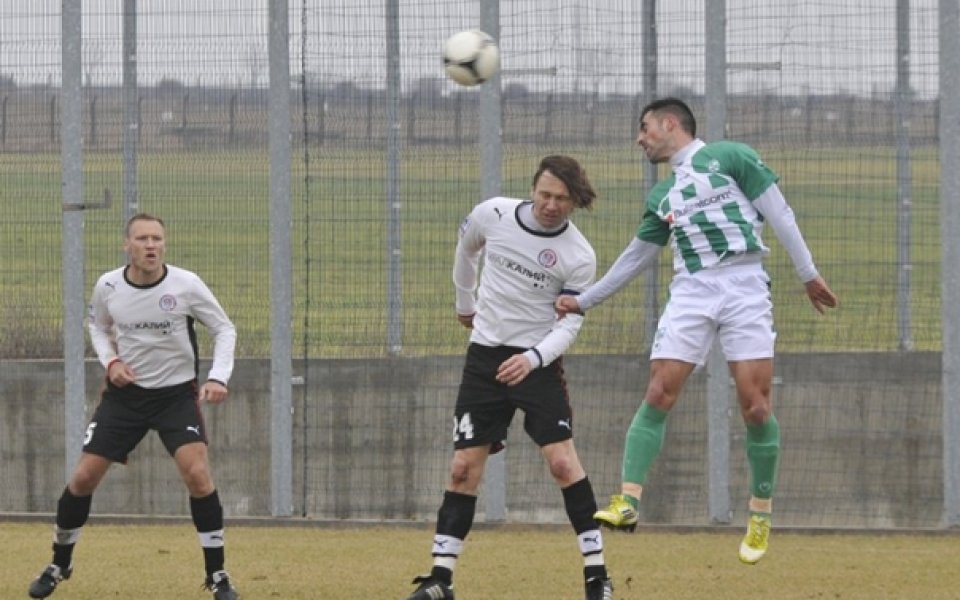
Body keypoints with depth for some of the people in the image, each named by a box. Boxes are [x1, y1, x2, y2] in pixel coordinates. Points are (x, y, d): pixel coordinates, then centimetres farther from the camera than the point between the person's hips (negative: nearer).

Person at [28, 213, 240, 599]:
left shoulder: (186, 285, -15)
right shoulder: (108, 286, -8)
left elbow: (224, 329, -4)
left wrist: (218, 377, -19)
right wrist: (110, 361, -6)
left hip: (176, 394, -2)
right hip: (125, 393, 2)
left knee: (197, 474, -20)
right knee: (84, 477, 0)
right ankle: (59, 565, 22)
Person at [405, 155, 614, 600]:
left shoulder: (579, 257, -12)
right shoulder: (492, 215, -6)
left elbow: (568, 325, -11)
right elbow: (466, 247, 17)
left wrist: (532, 358, -28)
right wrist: (465, 302, 29)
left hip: (538, 361, -3)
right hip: (485, 356, 3)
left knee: (562, 460, -15)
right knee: (463, 467, 1)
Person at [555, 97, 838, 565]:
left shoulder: (729, 157, 5)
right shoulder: (662, 196, 21)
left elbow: (778, 214, 3)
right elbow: (634, 259, 29)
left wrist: (808, 274, -2)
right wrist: (583, 302, 28)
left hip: (744, 288, -5)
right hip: (690, 293, 5)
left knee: (756, 407, -9)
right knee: (658, 395, -11)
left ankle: (761, 514, 4)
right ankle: (628, 501, -14)